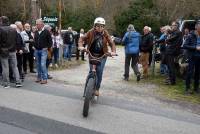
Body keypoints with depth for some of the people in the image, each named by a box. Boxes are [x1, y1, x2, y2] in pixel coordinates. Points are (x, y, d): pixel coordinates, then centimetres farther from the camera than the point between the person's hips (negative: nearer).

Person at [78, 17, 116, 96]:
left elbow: (111, 43, -7)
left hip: (102, 56, 0)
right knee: (91, 71, -4)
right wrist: (81, 46, -28)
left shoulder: (105, 34, -5)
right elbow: (82, 38, -9)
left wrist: (113, 51, -25)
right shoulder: (91, 32, -7)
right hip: (92, 55, 0)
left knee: (99, 72, -7)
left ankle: (97, 88, 9)